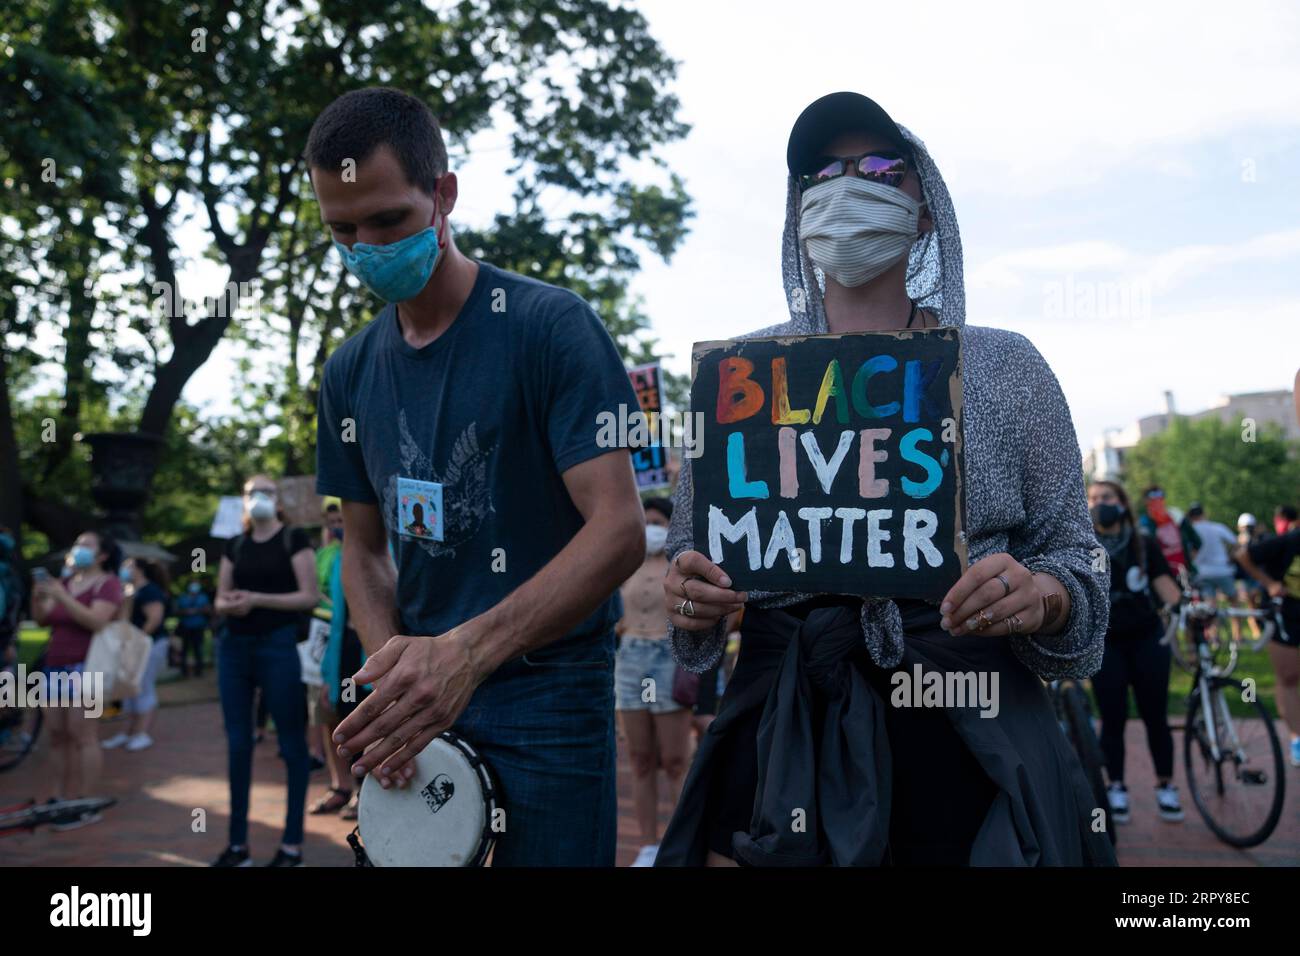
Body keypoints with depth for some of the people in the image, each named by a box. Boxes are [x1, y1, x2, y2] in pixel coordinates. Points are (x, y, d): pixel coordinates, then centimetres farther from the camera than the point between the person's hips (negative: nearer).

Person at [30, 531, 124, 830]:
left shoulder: (108, 583, -3)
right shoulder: (64, 582, 18)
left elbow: (96, 621, -17)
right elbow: (41, 620, 14)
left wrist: (61, 597, -22)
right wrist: (38, 598, -5)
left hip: (85, 668, -8)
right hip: (55, 666, 8)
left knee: (82, 735, -11)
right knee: (58, 736, 7)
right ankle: (61, 799, 13)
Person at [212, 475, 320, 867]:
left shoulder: (294, 539, -2)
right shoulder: (234, 546, 13)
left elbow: (309, 596, -9)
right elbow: (220, 598, 14)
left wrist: (256, 599, -16)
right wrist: (228, 604, -9)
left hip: (278, 645, -5)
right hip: (234, 647, 6)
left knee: (291, 741, -1)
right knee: (237, 744, 7)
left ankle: (292, 844, 6)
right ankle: (238, 844, 15)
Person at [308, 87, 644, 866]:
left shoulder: (552, 328, -12)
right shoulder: (352, 372, 6)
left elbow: (620, 531, -20)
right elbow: (365, 546, 12)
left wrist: (467, 651, -31)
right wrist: (391, 662, -7)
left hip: (548, 694, -5)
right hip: (418, 702, 5)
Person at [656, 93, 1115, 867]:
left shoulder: (1006, 366, 3)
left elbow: (1072, 553, 5)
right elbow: (693, 554, 9)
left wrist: (1039, 596, -17)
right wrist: (689, 594, -12)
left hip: (970, 733, 0)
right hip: (782, 724, 1)